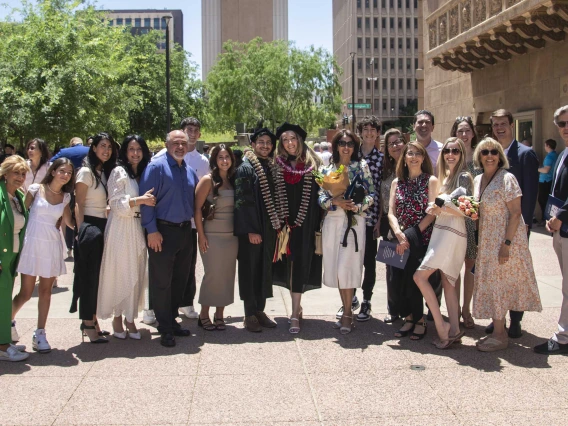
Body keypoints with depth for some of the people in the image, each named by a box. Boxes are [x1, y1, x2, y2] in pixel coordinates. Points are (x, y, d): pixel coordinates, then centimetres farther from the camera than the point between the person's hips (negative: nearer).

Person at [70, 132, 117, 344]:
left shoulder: (107, 172, 13)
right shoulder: (86, 172, -9)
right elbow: (78, 205, -11)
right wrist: (81, 231, -15)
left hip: (103, 228, 7)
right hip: (89, 226, -7)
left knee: (98, 276, 10)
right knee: (88, 276, -2)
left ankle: (92, 320, 20)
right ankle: (88, 325, 4)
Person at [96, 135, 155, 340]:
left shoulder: (144, 173, 14)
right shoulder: (119, 172, -4)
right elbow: (116, 204, -12)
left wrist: (148, 200, 1)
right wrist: (140, 200, -22)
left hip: (138, 229, 6)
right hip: (121, 229, -5)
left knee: (137, 275, 6)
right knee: (120, 273, -1)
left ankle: (130, 319, 15)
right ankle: (117, 318, 12)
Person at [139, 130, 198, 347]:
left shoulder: (190, 171, 13)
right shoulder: (156, 167, -9)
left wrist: (191, 227, 13)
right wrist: (152, 230, -17)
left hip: (185, 231, 7)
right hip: (163, 232, -7)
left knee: (180, 280, 13)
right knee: (162, 281, 0)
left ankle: (171, 320, 28)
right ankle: (165, 329, 9)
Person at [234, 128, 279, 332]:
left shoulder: (271, 168, 12)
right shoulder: (245, 168, -8)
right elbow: (242, 201, -14)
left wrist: (277, 224, 10)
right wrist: (250, 230, -18)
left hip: (269, 227, 6)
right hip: (251, 230, -6)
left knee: (265, 269, 12)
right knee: (250, 270, 1)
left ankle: (260, 310, 22)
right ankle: (250, 314, 10)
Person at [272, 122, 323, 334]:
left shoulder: (313, 164, 3)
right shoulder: (278, 165, 8)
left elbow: (317, 195, 1)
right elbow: (275, 195, 6)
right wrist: (281, 223, -2)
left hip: (306, 223, -2)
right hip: (285, 222, 2)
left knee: (300, 264, -6)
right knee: (289, 264, 5)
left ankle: (295, 314, -5)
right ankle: (297, 308, 19)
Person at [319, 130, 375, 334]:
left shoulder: (362, 166, 5)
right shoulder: (326, 169, 11)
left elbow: (372, 194, 2)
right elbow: (321, 197, 4)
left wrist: (357, 206, -15)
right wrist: (335, 201, -15)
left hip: (354, 221, -3)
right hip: (332, 221, 3)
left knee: (346, 267, -9)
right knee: (335, 267, 4)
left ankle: (347, 314, 2)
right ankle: (347, 311, 16)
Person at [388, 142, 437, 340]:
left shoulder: (431, 181, 2)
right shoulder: (397, 182, 13)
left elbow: (431, 213, -6)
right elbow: (391, 212, 5)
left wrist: (411, 235, -14)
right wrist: (399, 233, -15)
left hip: (422, 240, -4)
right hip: (401, 241, 4)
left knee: (412, 278, -12)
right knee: (401, 278, -5)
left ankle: (418, 320, 5)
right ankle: (410, 318, 11)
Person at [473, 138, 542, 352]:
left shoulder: (507, 178, -13)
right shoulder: (478, 180, 9)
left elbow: (516, 213, -17)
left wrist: (507, 243, -21)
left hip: (504, 240, -7)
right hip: (486, 241, 7)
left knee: (498, 284, -4)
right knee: (491, 284, 9)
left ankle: (500, 335, 5)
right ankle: (498, 329, 18)